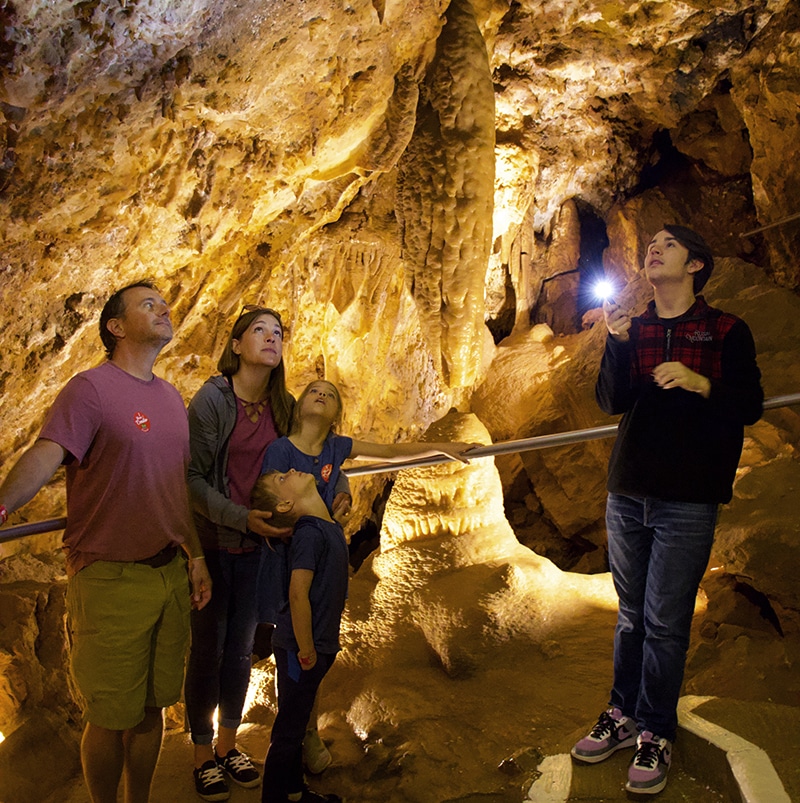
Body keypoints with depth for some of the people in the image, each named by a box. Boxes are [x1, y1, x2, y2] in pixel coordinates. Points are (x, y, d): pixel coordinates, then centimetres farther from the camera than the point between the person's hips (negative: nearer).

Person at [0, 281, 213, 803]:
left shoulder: (172, 398, 11)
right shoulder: (90, 389, -10)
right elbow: (45, 455, -25)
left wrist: (196, 556, 15)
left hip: (170, 572, 6)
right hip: (109, 578, -6)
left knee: (152, 705, 17)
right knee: (111, 716, 7)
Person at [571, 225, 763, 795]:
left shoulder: (727, 332, 0)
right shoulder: (632, 330, 10)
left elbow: (750, 406, -3)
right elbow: (612, 401, -2)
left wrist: (700, 383, -20)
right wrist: (619, 344, -16)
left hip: (688, 499, -3)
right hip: (628, 492, 4)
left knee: (665, 623, 0)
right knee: (631, 615, 13)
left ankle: (656, 733, 15)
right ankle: (624, 715, 27)